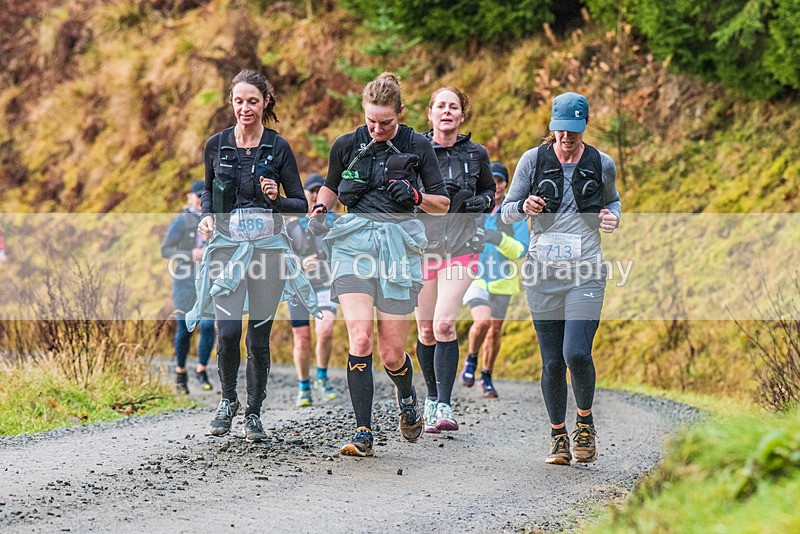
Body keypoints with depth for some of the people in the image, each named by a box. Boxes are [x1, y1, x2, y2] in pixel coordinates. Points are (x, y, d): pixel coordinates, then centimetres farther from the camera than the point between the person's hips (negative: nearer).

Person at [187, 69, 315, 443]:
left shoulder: (278, 148, 0)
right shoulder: (217, 145, 4)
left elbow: (301, 204, 4)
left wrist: (277, 199, -16)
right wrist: (207, 215, 2)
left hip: (268, 247, 0)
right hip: (227, 247, 1)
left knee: (259, 338, -1)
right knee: (227, 332, -15)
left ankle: (254, 412, 18)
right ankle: (228, 401, 10)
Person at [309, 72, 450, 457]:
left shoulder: (417, 147, 1)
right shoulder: (346, 146, 5)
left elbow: (443, 205, 7)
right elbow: (331, 186, 23)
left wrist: (416, 197, -13)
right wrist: (320, 209, 2)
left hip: (399, 248, -1)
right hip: (354, 244, 1)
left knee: (391, 354, 1)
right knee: (361, 341, -17)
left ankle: (406, 396, 36)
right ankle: (363, 434, -13)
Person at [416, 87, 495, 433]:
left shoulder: (475, 154, 5)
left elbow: (489, 190, 20)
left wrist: (482, 201, -3)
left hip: (460, 248, -1)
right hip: (421, 245, 1)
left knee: (444, 324, -16)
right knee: (426, 329, 6)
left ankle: (444, 406, -15)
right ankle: (432, 397, 27)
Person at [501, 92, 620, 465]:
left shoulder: (602, 165, 2)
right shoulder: (533, 160, 0)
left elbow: (612, 199, 22)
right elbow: (506, 213, 6)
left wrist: (612, 217, -1)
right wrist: (524, 207, -16)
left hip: (586, 273, -1)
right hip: (543, 273, 1)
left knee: (577, 353, -18)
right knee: (552, 363, 2)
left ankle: (585, 420, 10)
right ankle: (558, 437, 21)